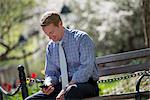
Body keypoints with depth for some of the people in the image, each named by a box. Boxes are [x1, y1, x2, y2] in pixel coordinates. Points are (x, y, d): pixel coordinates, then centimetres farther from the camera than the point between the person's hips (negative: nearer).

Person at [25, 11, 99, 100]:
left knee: (70, 92, -42)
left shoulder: (81, 38, -5)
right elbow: (51, 73, 17)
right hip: (63, 85, 6)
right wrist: (49, 83, -10)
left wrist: (66, 90, -23)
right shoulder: (50, 47, 14)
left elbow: (86, 67, -15)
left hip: (85, 83, -6)